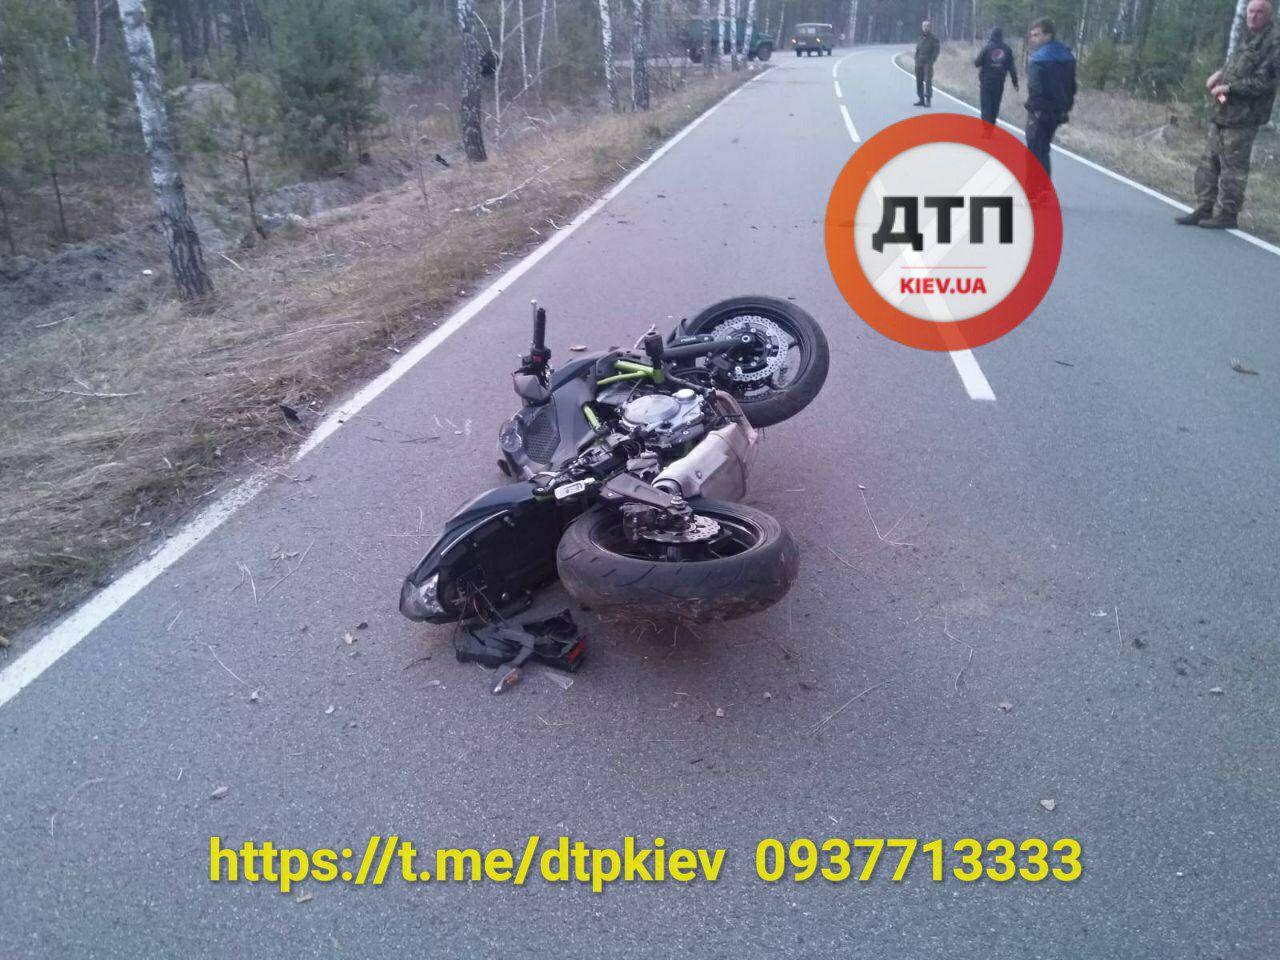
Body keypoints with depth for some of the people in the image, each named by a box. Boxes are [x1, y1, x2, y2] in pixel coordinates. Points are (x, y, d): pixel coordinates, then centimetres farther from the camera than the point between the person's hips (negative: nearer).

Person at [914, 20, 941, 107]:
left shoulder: (933, 39, -1)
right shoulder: (920, 39, 16)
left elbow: (936, 50, -4)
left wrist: (931, 61, -12)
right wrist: (916, 60, 8)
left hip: (927, 63, -6)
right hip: (919, 64, 6)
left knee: (928, 81, -13)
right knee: (919, 81, 6)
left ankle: (928, 100, -17)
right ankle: (921, 99, 13)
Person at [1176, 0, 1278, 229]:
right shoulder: (1247, 38, 16)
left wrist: (1229, 87, -15)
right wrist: (1220, 73, 10)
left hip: (1242, 117, -9)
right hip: (1224, 112, 9)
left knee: (1233, 167, -6)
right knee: (1209, 162, 10)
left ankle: (1228, 215, 0)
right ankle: (1203, 210, 16)